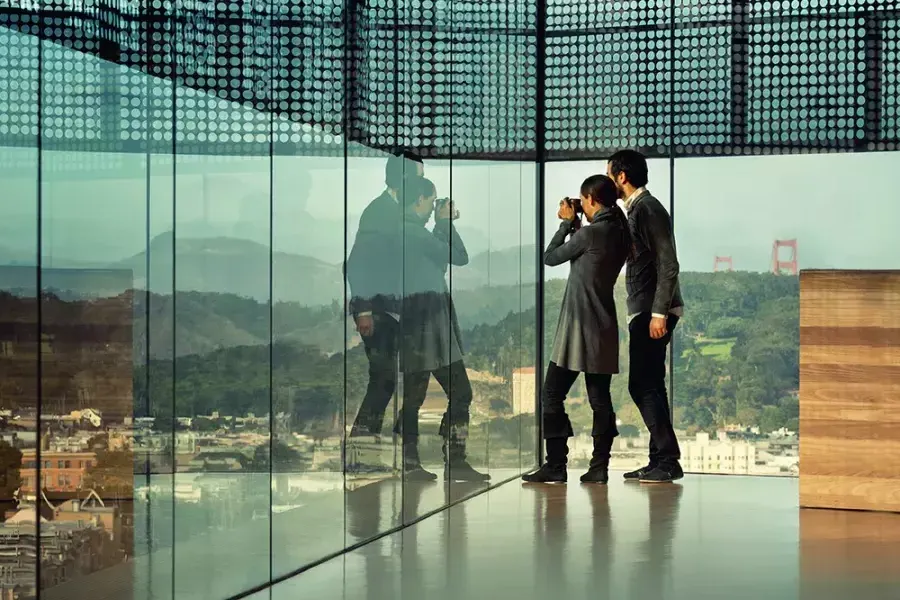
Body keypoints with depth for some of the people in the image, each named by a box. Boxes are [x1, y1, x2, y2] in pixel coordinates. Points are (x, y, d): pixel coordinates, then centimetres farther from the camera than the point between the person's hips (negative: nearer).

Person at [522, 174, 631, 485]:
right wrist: (575, 226, 14)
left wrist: (567, 223, 8)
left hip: (578, 328, -8)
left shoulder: (590, 233, -15)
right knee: (600, 399, 8)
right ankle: (599, 467, 7)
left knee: (552, 396, -2)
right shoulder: (619, 233, 9)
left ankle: (556, 466, -3)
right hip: (604, 329, 8)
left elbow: (550, 257, -3)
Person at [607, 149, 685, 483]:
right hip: (644, 311, 10)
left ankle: (667, 461, -7)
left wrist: (658, 312, -22)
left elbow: (668, 264, -18)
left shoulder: (648, 209, -12)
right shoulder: (636, 210, 19)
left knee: (644, 386, -10)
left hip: (654, 312, -10)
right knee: (645, 386, 12)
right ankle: (662, 460, 16)